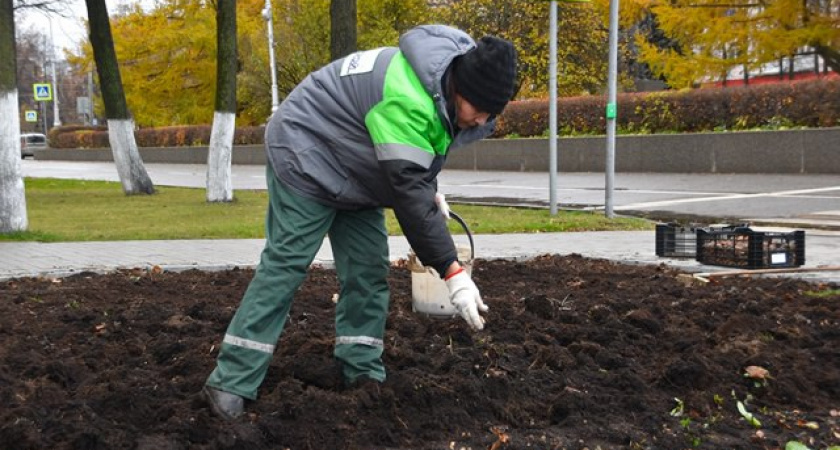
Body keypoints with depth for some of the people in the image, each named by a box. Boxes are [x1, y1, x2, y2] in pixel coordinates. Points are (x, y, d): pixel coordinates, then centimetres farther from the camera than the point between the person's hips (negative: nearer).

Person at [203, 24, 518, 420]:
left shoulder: (447, 76, -7)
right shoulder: (407, 101, -36)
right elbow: (409, 194, -36)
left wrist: (431, 189, -1)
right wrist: (452, 272, -34)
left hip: (354, 172, 9)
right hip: (306, 156, -9)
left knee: (368, 270, 3)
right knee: (284, 265, -12)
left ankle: (362, 373, 10)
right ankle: (231, 382, -8)